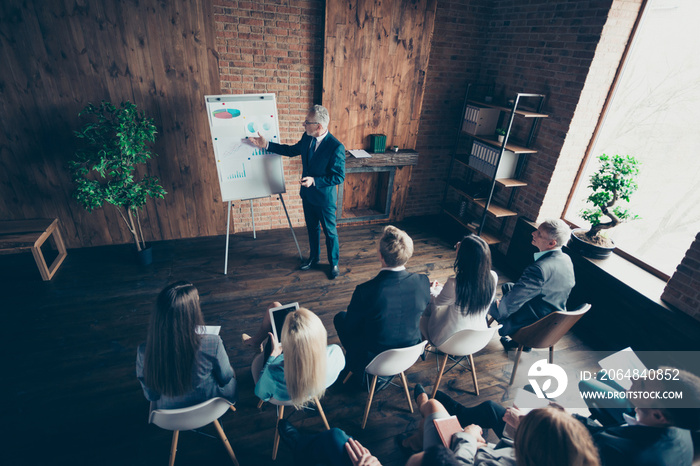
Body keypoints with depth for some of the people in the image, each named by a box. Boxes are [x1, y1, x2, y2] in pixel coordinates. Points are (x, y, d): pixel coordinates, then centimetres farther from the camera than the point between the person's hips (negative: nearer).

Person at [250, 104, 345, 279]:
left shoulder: (336, 147, -26)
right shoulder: (307, 138, -3)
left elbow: (339, 177, -22)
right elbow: (291, 150, 14)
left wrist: (314, 181, -29)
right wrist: (266, 145, 8)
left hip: (324, 198, -7)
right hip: (307, 194, 7)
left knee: (330, 232, 11)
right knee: (312, 228, 22)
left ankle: (334, 264, 31)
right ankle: (314, 258, 43)